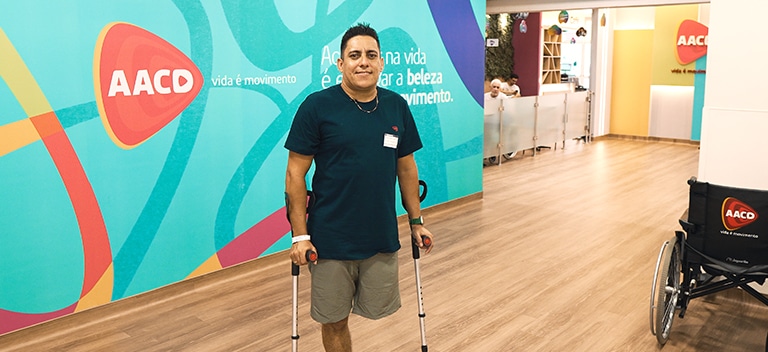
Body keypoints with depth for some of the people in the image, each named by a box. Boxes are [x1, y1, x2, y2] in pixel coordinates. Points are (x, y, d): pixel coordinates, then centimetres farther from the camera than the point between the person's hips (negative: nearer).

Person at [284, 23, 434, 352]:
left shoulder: (397, 106, 3)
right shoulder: (317, 106, -9)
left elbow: (406, 167, 12)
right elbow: (295, 173, -7)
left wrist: (416, 221, 13)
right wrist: (300, 236, -10)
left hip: (382, 237, 3)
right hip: (330, 240, -3)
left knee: (376, 310, 13)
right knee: (334, 321, 12)